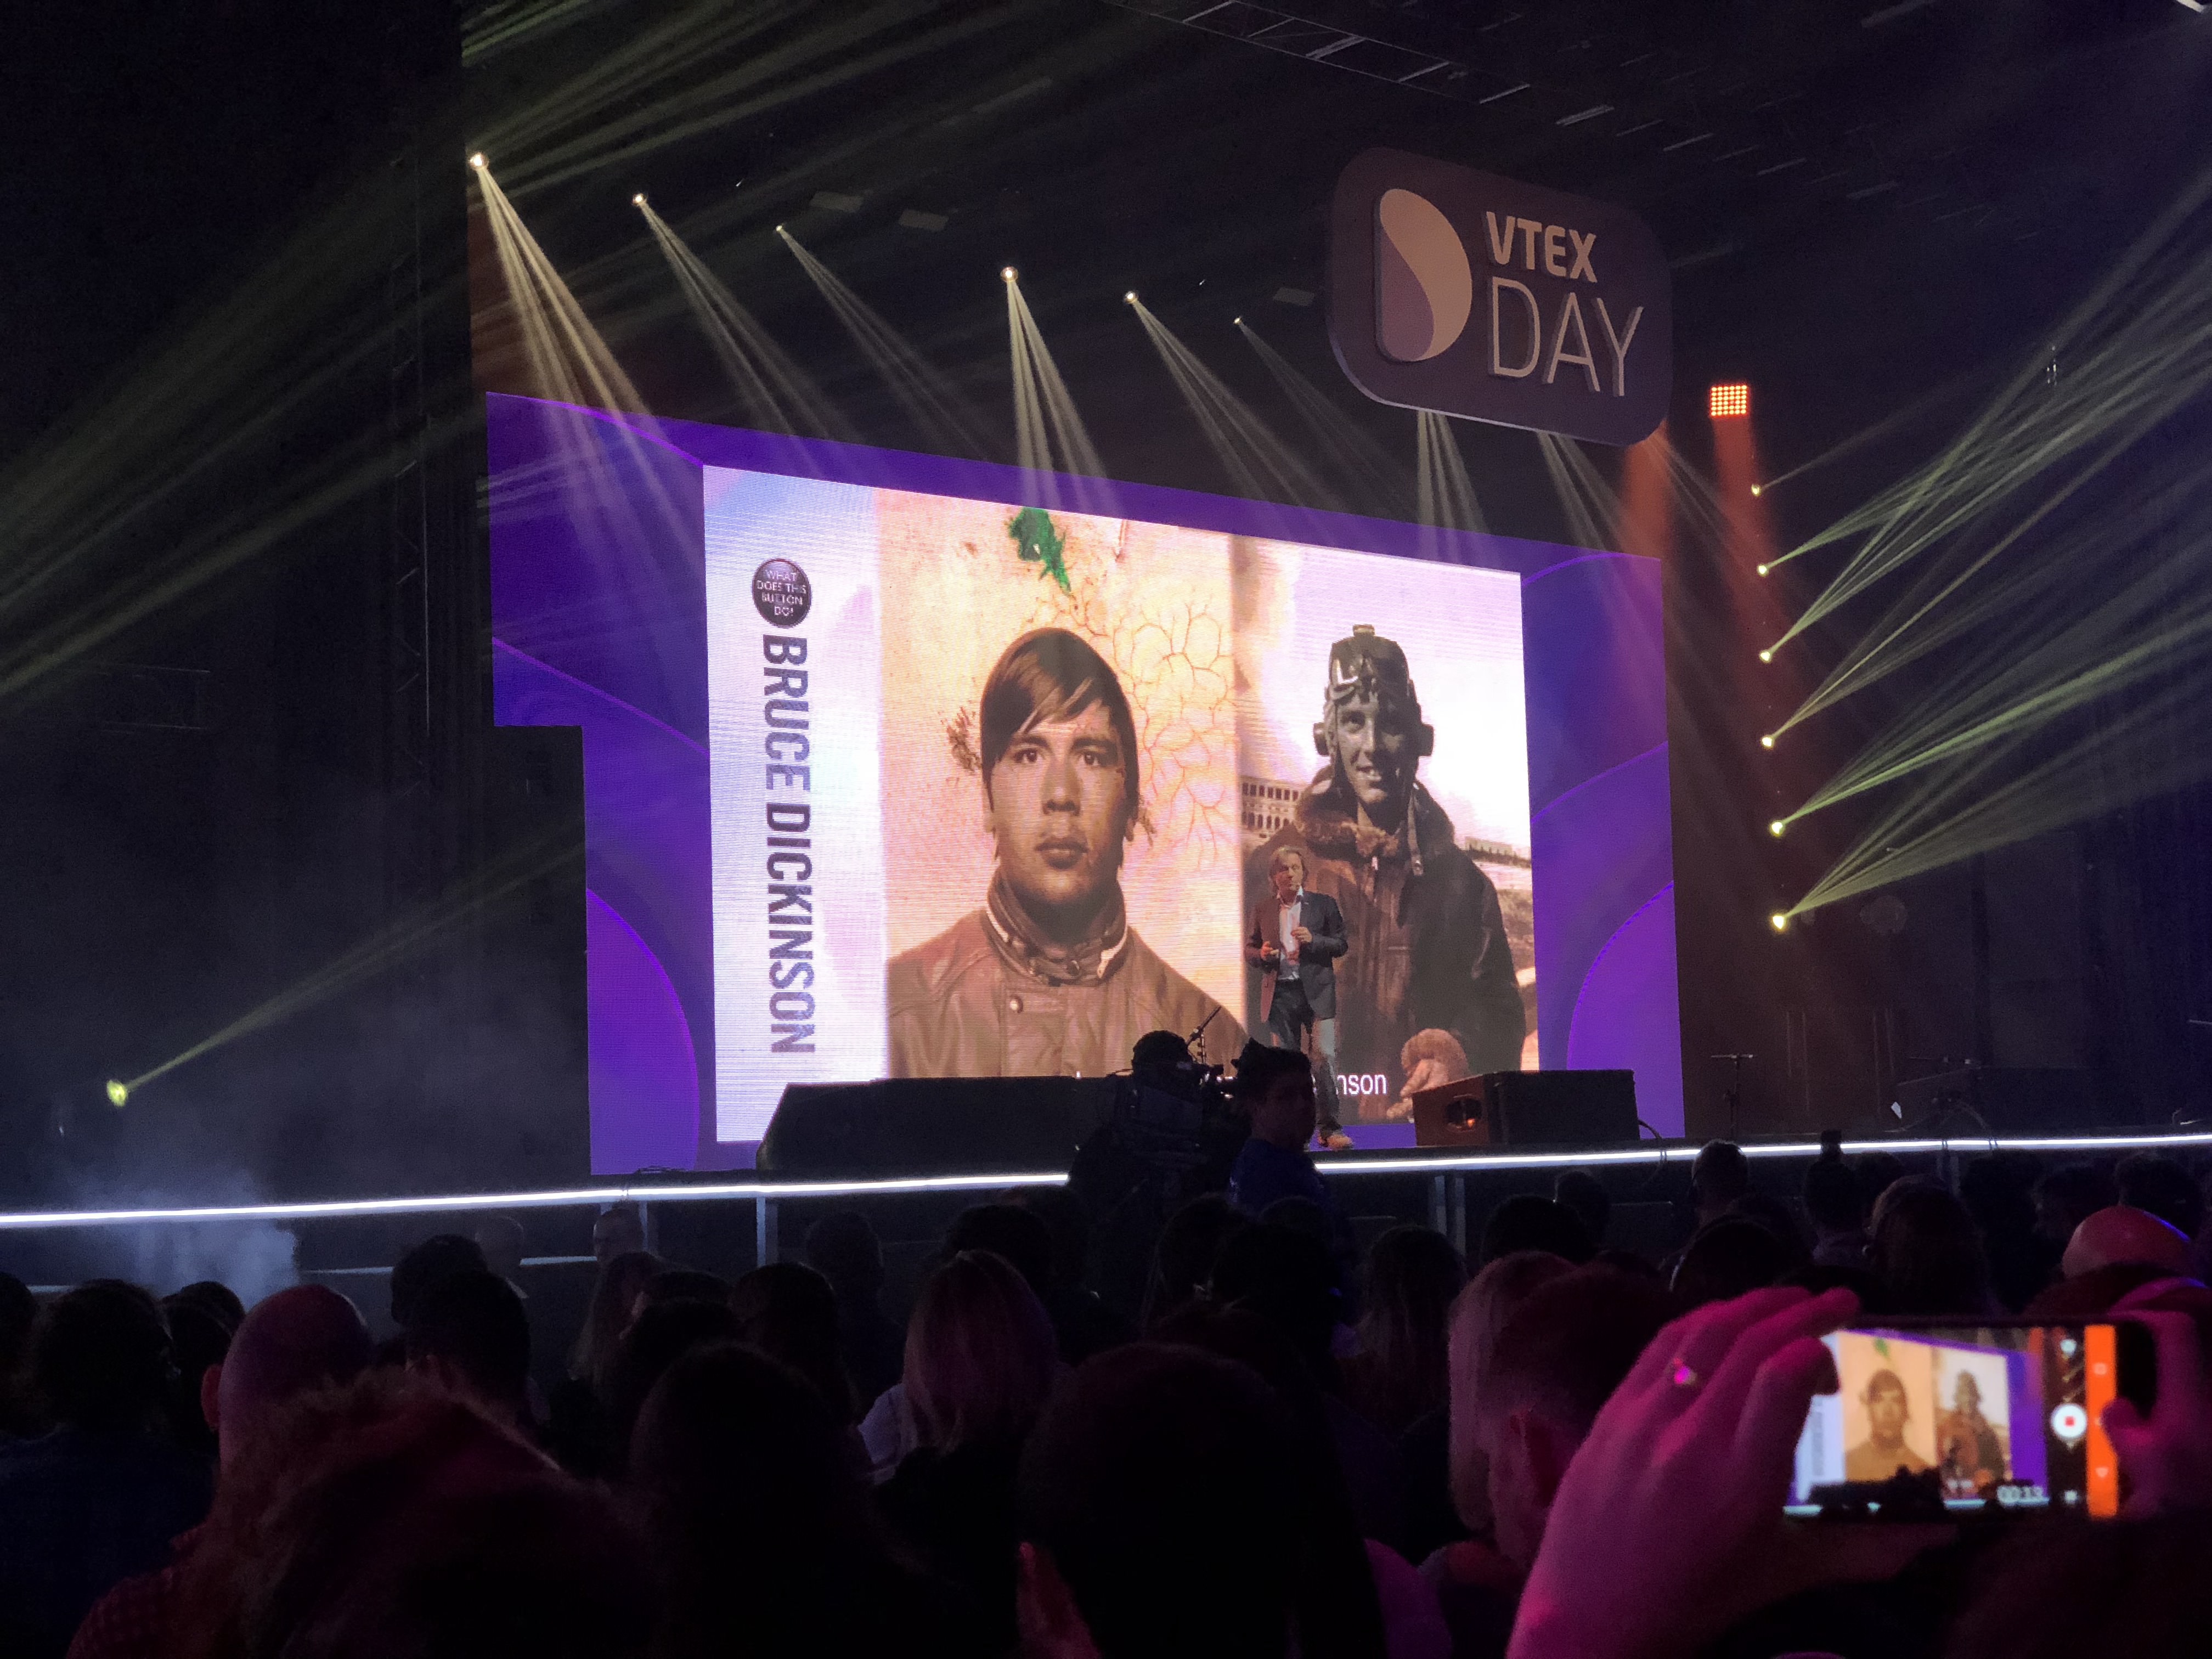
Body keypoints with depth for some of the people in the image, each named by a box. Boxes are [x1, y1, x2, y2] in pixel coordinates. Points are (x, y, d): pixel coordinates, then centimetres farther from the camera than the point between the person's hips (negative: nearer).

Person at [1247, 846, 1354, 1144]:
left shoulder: (1323, 904, 7)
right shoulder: (1263, 910, 12)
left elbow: (1341, 944, 5)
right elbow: (1249, 949, 16)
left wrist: (1313, 939, -13)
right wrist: (1261, 954, -7)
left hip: (1316, 992, -2)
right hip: (1280, 994, 2)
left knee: (1325, 1056, -12)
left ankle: (1330, 1128, -8)